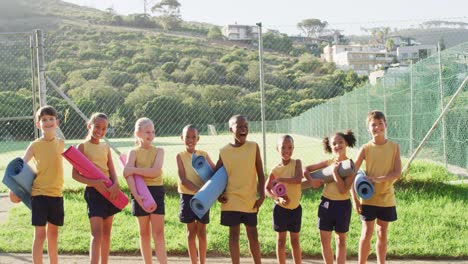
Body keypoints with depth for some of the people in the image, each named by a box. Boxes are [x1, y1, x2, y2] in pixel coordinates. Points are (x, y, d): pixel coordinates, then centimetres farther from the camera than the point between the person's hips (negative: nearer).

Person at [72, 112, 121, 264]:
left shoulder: (106, 147, 11)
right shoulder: (83, 146, -4)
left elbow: (112, 170, 4)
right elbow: (75, 174, -9)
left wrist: (115, 184, -18)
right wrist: (94, 183, -22)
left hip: (109, 191, 5)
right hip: (93, 192, -5)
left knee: (106, 234, 12)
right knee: (97, 234, -14)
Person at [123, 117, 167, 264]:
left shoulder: (159, 151, 5)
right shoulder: (134, 152, 1)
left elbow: (156, 171, -13)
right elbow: (128, 175, -13)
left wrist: (134, 170, -16)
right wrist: (136, 195, -26)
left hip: (156, 191, 0)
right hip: (140, 193, 0)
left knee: (158, 233, -5)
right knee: (144, 233, 9)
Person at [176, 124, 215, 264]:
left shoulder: (203, 155, 1)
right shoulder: (180, 156, -6)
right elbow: (183, 180, -14)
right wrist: (199, 191, -24)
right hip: (187, 196, -2)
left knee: (201, 231, 7)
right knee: (191, 231, 6)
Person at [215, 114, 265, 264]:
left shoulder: (253, 147, -2)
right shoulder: (224, 151, -2)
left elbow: (260, 173, 1)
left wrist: (262, 195, -3)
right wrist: (218, 194, -2)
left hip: (250, 200, 0)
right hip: (231, 200, 0)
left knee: (253, 235, 9)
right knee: (234, 234, 6)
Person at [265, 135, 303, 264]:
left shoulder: (297, 163, -6)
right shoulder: (275, 169, -7)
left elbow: (298, 179, -23)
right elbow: (266, 189, -4)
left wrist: (279, 179, -21)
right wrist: (278, 198, -20)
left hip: (296, 208, 1)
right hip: (281, 208, -1)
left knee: (295, 240, 12)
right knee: (281, 240, 8)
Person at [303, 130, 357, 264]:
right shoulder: (328, 162, 1)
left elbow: (343, 190, -18)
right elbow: (306, 169, 9)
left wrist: (335, 172, -19)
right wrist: (312, 180, -8)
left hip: (342, 205, -3)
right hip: (326, 203, 3)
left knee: (341, 240, 9)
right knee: (324, 240, 7)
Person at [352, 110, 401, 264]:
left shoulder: (394, 147, -2)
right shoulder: (366, 148, -7)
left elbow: (398, 173, -9)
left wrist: (380, 179, -25)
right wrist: (355, 199, -12)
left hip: (387, 198, 2)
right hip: (368, 198, -2)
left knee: (382, 234, 10)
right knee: (367, 233, 0)